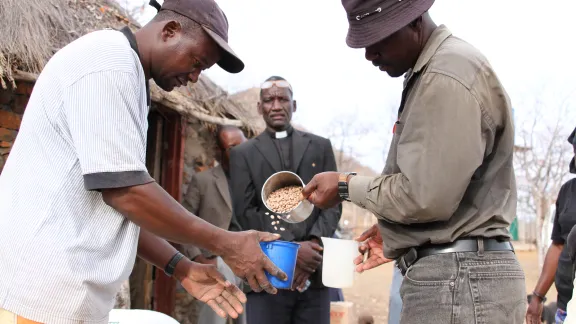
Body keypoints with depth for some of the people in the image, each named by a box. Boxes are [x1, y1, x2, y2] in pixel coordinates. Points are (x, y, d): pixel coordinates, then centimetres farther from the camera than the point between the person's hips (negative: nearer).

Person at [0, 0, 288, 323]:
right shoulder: (110, 62, -12)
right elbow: (124, 191, -18)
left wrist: (180, 267, 12)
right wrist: (226, 244, -10)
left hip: (60, 290, 10)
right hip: (42, 294, -10)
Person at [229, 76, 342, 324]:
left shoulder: (320, 147, 15)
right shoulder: (243, 154, 10)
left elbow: (332, 202, 7)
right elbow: (245, 211, 0)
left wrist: (313, 246, -10)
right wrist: (292, 248, -12)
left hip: (314, 270, 1)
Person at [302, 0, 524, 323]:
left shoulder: (447, 76, -17)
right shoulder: (431, 70, 16)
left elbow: (426, 196, -20)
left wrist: (347, 186, -7)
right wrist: (395, 235, 17)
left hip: (458, 278, -10)